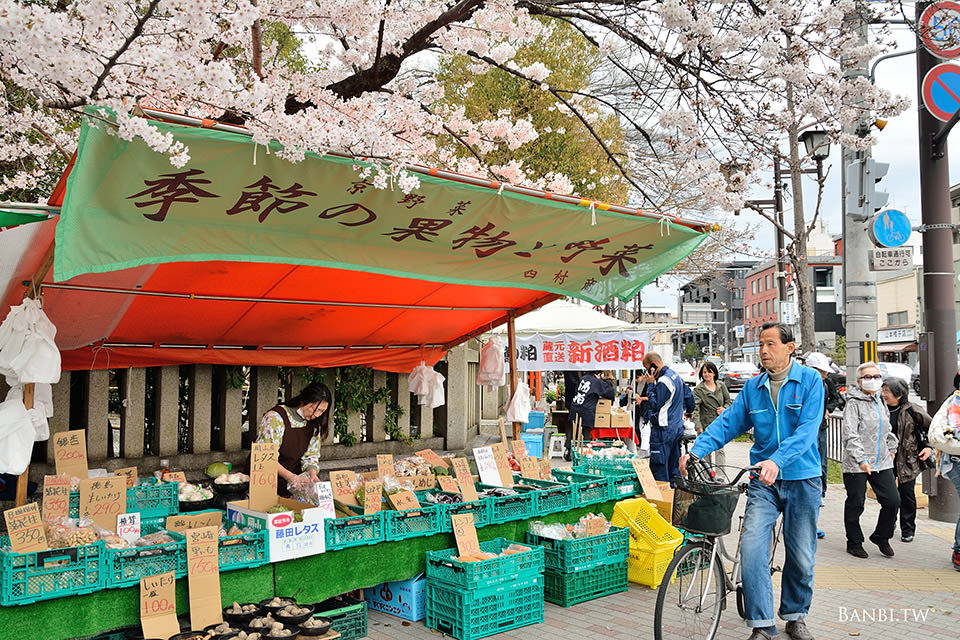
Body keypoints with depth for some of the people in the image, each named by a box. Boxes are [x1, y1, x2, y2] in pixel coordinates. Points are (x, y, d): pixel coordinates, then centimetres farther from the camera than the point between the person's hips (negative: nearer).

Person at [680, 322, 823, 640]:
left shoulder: (809, 380, -6)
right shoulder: (753, 386, 5)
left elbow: (807, 429, -17)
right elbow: (727, 422, 2)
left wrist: (777, 461, -32)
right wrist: (696, 451, -14)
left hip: (802, 478, -2)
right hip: (764, 481, 2)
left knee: (801, 555, 9)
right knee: (751, 548, -12)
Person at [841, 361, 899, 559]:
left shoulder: (880, 402, 13)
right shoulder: (854, 403, -11)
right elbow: (850, 435, -20)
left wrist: (892, 448, 23)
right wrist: (860, 459, -28)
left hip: (882, 463, 7)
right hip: (856, 465, -6)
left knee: (893, 501, 2)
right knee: (855, 505, 4)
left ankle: (881, 537, 24)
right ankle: (854, 543, 20)